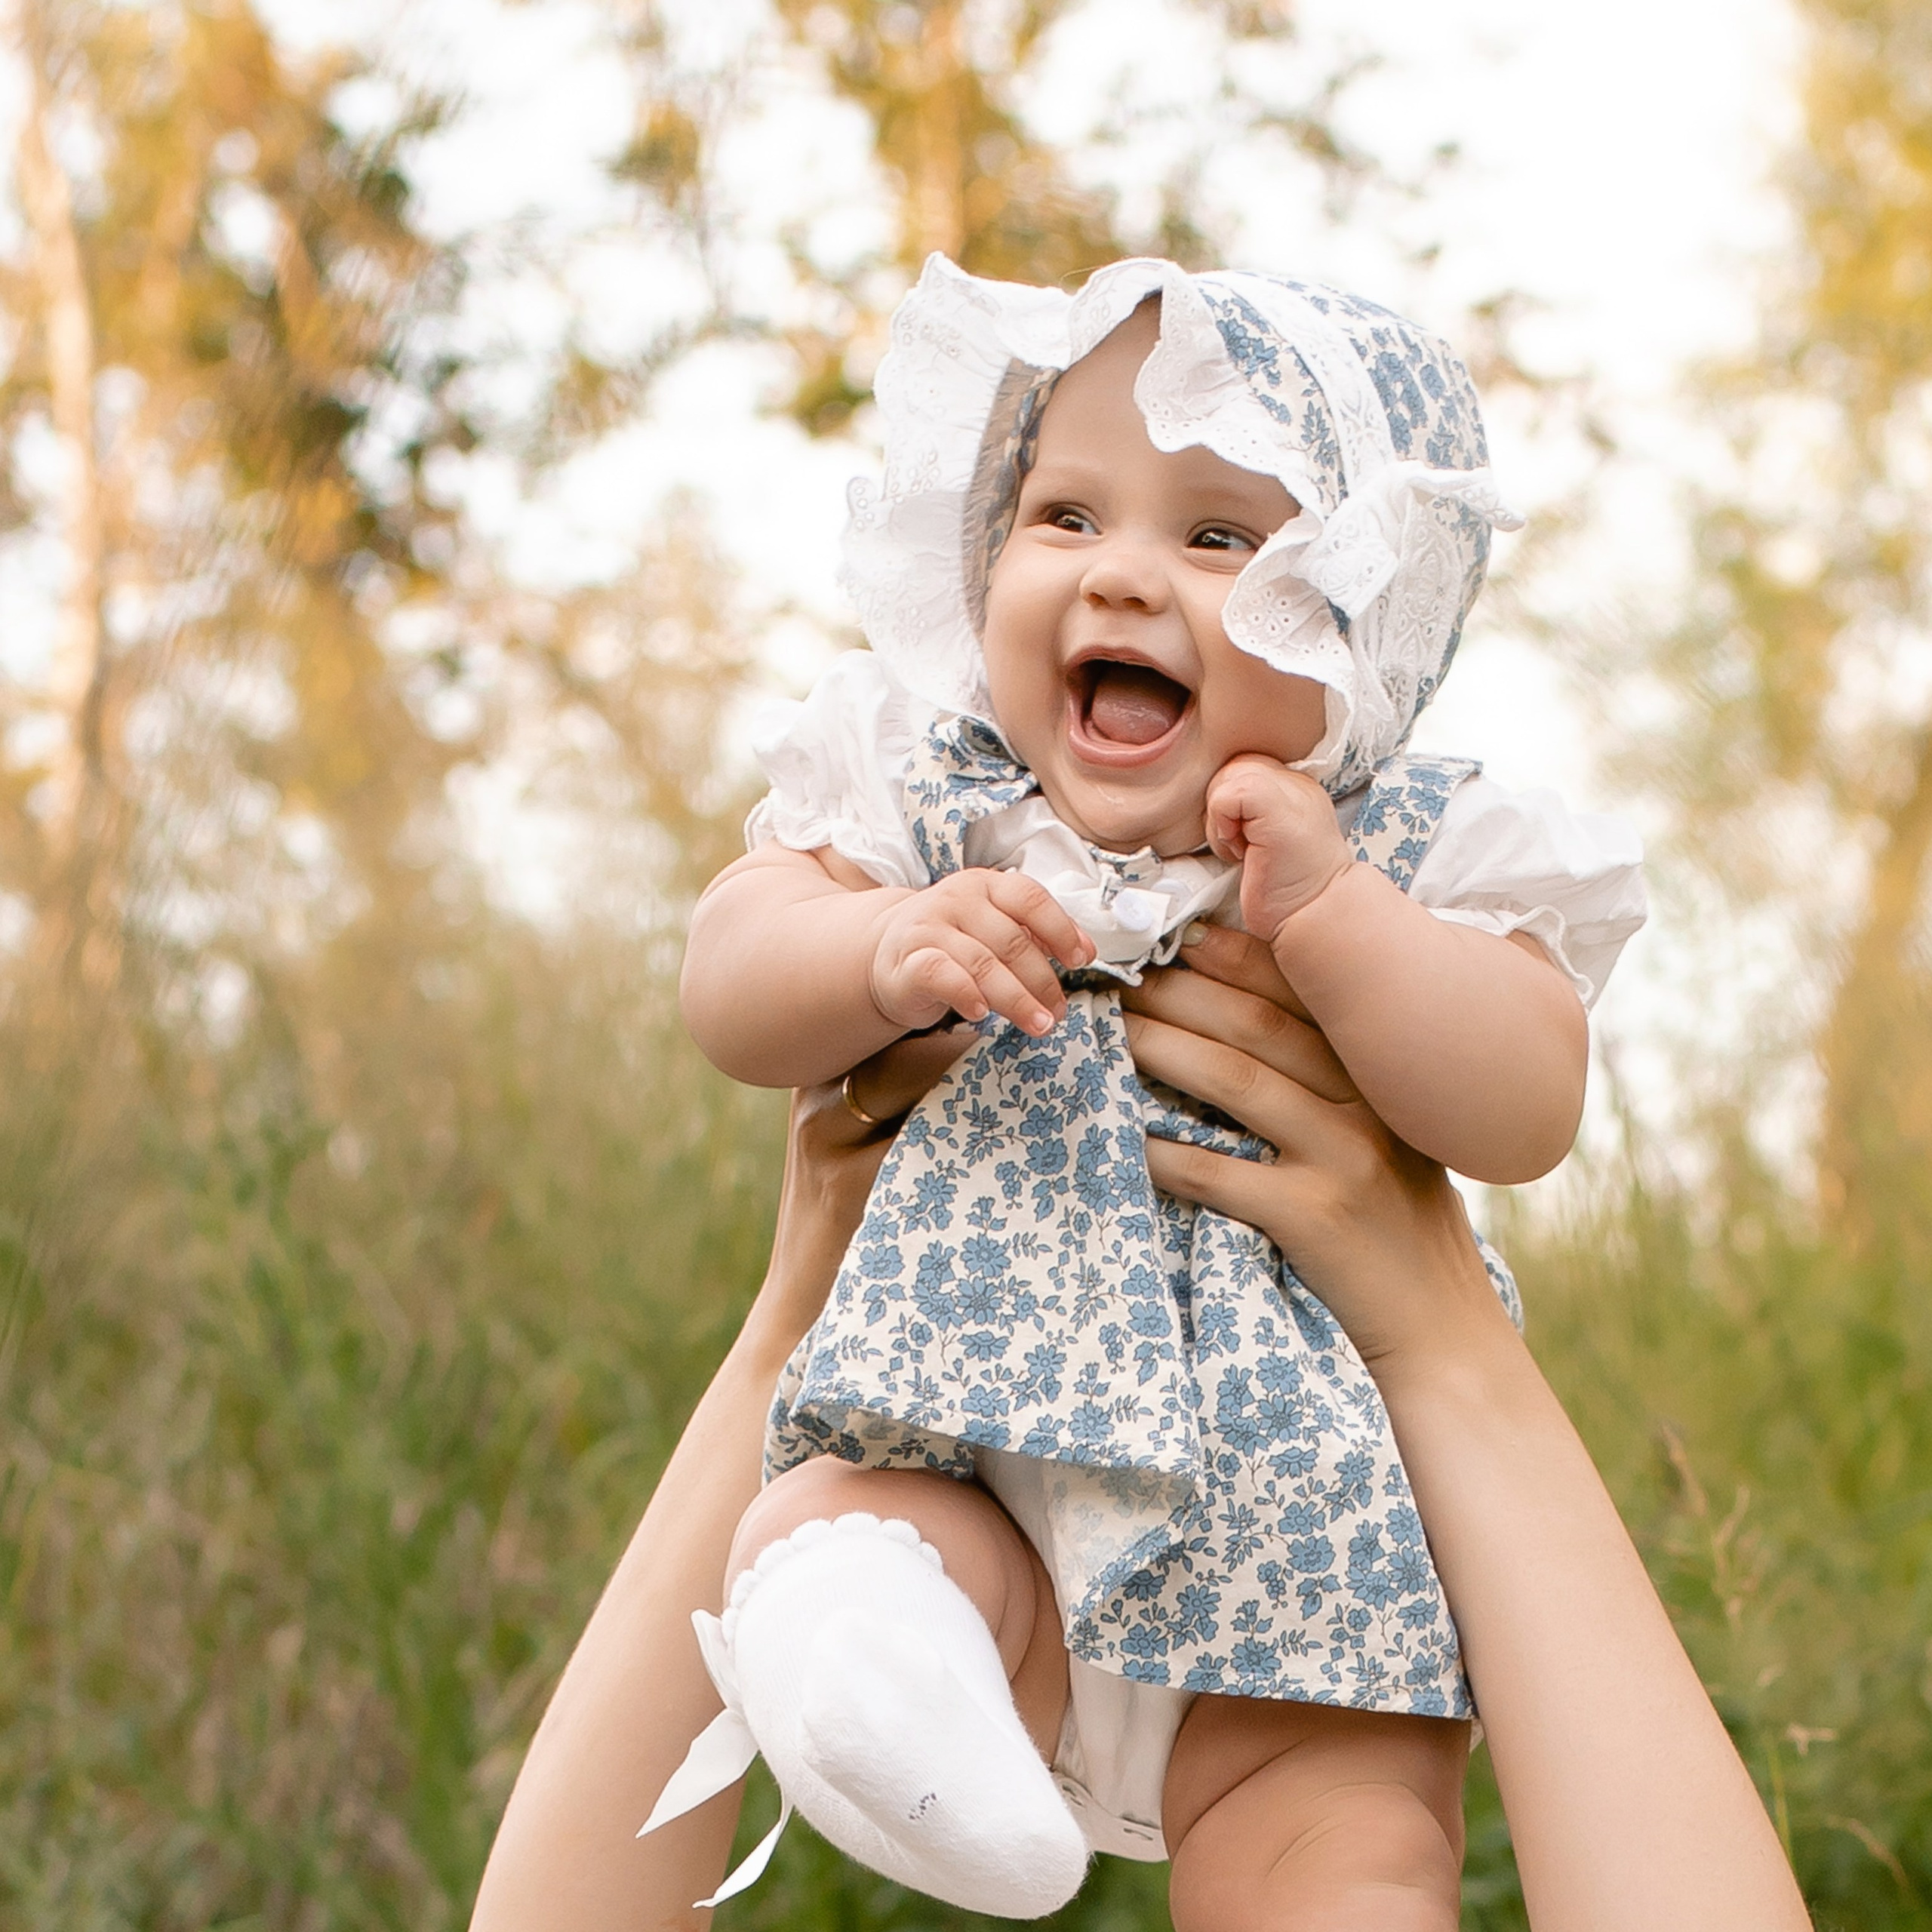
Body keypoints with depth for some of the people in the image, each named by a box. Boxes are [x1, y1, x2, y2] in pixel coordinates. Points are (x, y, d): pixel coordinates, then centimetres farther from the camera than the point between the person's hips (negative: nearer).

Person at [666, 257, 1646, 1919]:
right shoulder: (931, 796, 1)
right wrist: (890, 952, -24)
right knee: (819, 1546, -30)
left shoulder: (1415, 857, -4)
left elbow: (1526, 1115, -15)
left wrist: (1325, 908, -25)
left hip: (1304, 1478, -1)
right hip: (964, 1425, 1)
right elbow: (731, 991, -3)